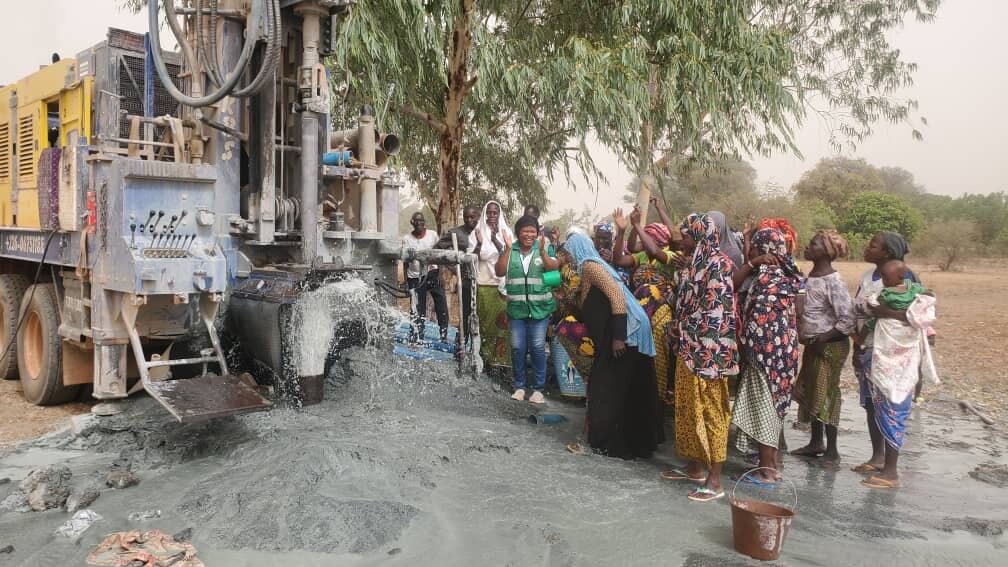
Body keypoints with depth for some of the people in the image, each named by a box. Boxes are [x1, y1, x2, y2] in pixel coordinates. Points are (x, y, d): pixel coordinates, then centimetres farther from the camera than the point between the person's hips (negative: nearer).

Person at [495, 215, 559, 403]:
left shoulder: (545, 248, 0)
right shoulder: (510, 250, 3)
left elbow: (553, 269, -12)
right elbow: (500, 272, -6)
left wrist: (542, 250, -25)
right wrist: (507, 249, -15)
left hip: (540, 308, -1)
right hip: (516, 308, 2)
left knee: (538, 348, -1)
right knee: (517, 348, 3)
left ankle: (538, 388, 9)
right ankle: (519, 386, 17)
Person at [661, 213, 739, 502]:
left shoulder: (717, 263, -15)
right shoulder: (696, 264, 13)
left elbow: (716, 312, -19)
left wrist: (704, 353, -19)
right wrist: (682, 342, 13)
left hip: (708, 352, -9)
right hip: (690, 349, 9)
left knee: (710, 411, -3)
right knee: (689, 409, 15)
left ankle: (714, 480, 4)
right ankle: (694, 466, 27)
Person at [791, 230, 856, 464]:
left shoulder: (833, 282, -19)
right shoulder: (811, 276, 6)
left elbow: (847, 320, -22)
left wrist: (822, 339, -19)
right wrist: (803, 333, 5)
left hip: (831, 345, -8)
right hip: (813, 344, 8)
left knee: (826, 394, -1)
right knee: (810, 392, 14)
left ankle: (832, 450, 10)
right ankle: (816, 443, 26)